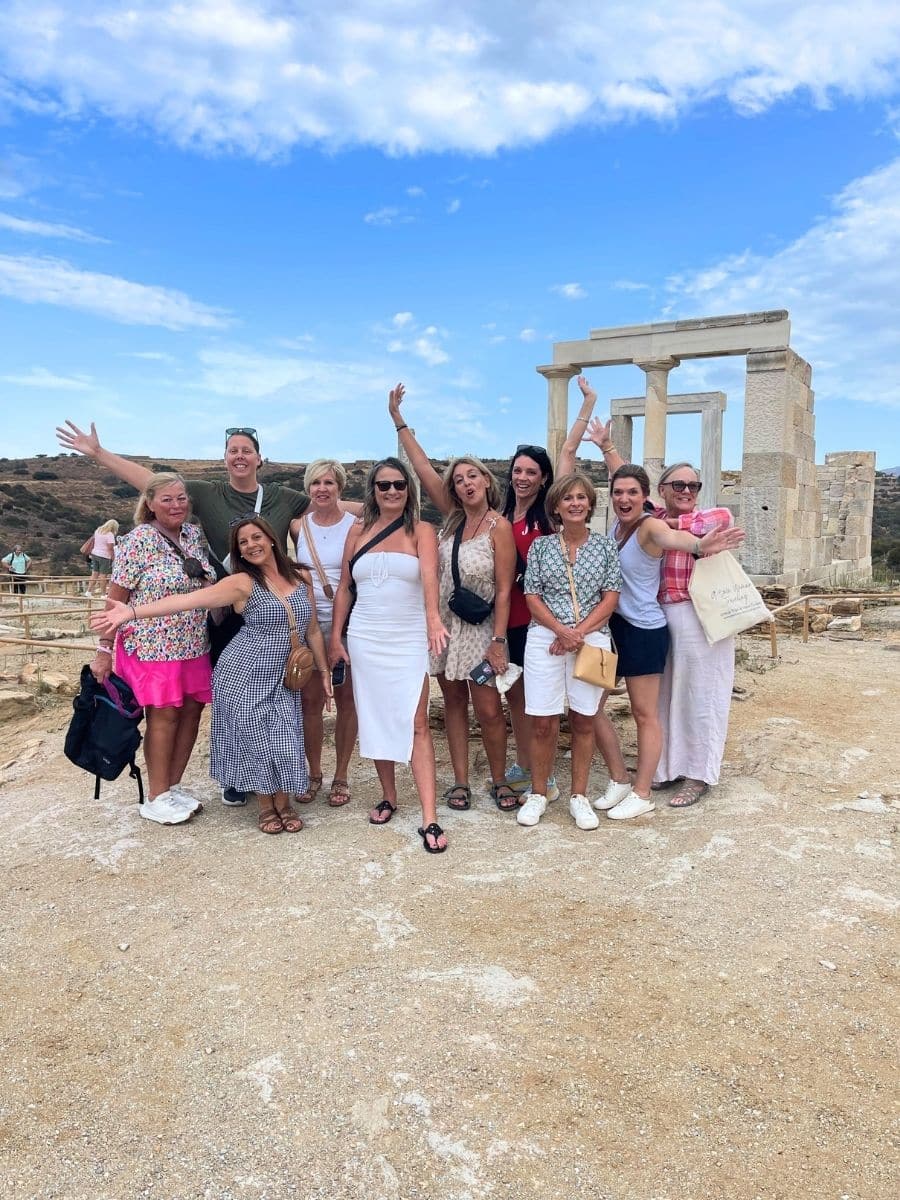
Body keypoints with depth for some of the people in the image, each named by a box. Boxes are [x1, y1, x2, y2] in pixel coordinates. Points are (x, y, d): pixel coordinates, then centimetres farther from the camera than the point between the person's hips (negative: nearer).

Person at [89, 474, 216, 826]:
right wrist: (104, 649, -11)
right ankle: (156, 798, 14)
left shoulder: (194, 534, 7)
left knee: (191, 710, 8)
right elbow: (115, 600, -10)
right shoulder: (140, 539, -11)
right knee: (164, 715, 0)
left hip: (193, 645, 6)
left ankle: (173, 786, 23)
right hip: (153, 646, -6)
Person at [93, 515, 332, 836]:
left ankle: (283, 802, 27)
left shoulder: (301, 577, 3)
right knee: (254, 739, 4)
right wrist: (132, 611, -30)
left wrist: (324, 669, 13)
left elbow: (312, 629, 11)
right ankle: (265, 805, 27)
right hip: (243, 674, -3)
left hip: (283, 678, 3)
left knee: (284, 740, 2)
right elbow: (188, 600, -20)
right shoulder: (242, 583, -10)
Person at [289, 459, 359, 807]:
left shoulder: (356, 526, -4)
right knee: (310, 701, 5)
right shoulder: (298, 526, 3)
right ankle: (314, 774, 21)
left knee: (346, 700, 6)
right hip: (308, 624, 2)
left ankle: (341, 776, 19)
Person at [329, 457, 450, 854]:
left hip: (409, 639, -3)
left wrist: (433, 618, -38)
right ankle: (388, 797, 28)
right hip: (364, 639, 3)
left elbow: (429, 576, -21)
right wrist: (335, 638, 5)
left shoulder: (421, 531, -2)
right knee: (375, 720, 10)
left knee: (416, 724, -8)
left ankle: (429, 819, -7)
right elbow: (344, 588, 10)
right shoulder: (359, 531, 7)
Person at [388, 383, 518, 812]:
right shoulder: (452, 516, 3)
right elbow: (423, 468, 5)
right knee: (454, 703, 10)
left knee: (489, 710, -3)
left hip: (479, 628, -5)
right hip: (443, 623, 6)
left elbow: (504, 590, -13)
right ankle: (460, 781, 19)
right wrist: (398, 419, 7)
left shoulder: (499, 526, -11)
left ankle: (499, 781, 16)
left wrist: (498, 640, -17)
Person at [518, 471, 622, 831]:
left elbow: (610, 598, 2)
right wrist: (562, 630, -13)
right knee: (542, 721, 0)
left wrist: (578, 632, -10)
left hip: (592, 639, 1)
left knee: (584, 720, 7)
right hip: (545, 639, 0)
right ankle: (538, 794, 16)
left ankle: (579, 797, 19)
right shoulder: (541, 546, 6)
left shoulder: (604, 546, 6)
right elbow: (532, 597, 2)